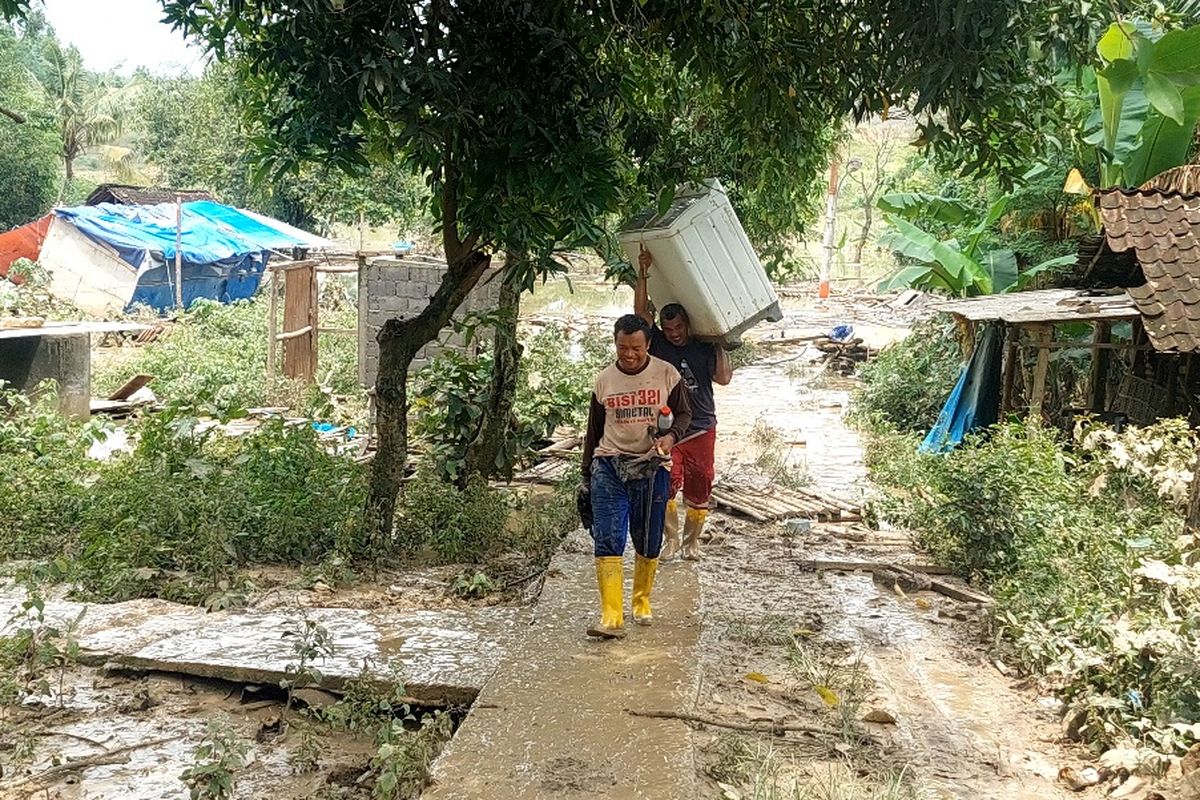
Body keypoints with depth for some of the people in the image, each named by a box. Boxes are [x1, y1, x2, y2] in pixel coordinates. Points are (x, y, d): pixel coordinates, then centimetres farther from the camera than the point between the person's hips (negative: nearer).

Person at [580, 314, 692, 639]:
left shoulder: (667, 374, -1)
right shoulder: (604, 380, 5)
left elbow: (684, 413, 8)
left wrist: (671, 436, -15)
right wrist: (587, 476, 15)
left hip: (651, 469, 0)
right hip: (609, 466, 0)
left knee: (649, 543, 10)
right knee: (607, 542, -10)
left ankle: (642, 601, 31)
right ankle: (611, 617, -11)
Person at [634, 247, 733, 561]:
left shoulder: (704, 348, 2)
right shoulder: (657, 344, 1)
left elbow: (724, 378, -7)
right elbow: (641, 311, -9)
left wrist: (720, 344, -3)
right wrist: (643, 274, -15)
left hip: (701, 429, 1)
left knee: (699, 490, 7)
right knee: (665, 487, -7)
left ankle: (692, 540, 24)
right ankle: (672, 538, 11)